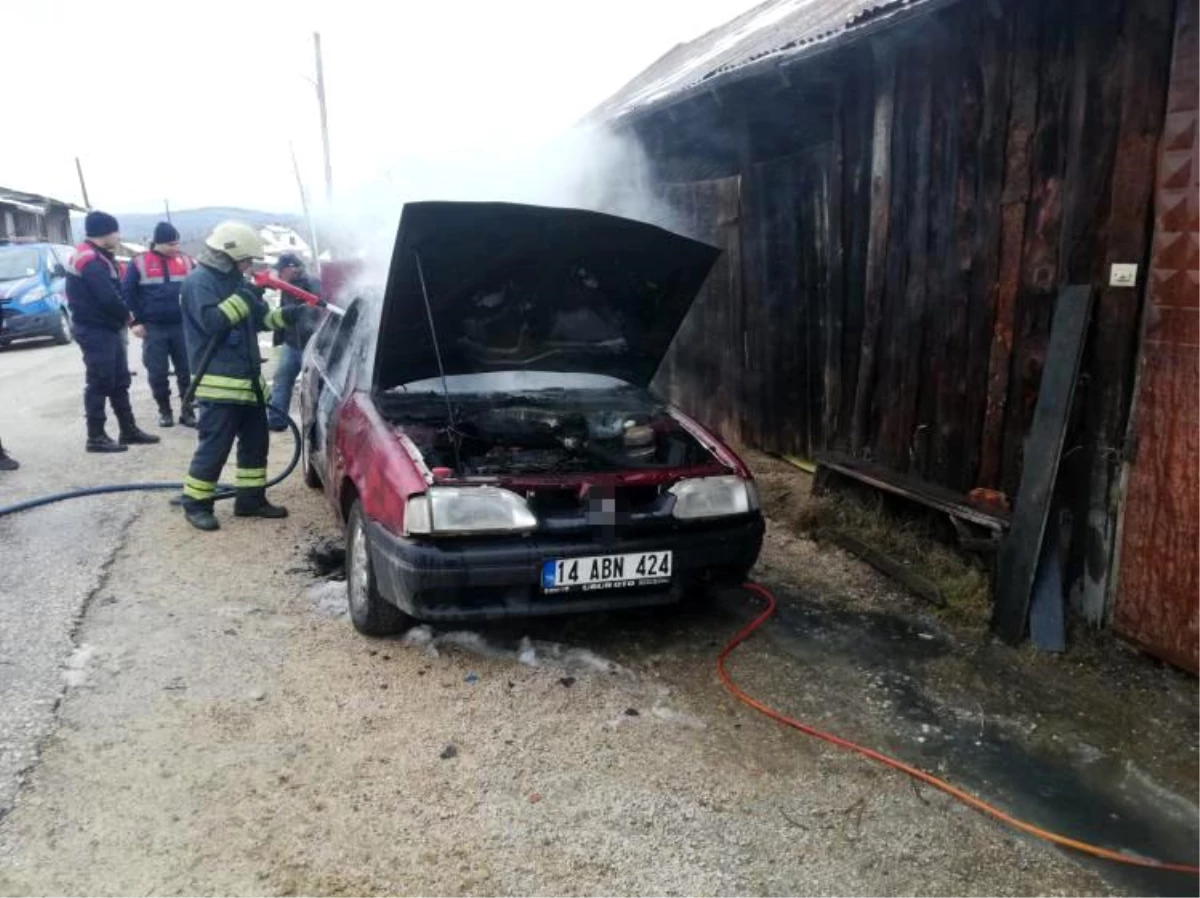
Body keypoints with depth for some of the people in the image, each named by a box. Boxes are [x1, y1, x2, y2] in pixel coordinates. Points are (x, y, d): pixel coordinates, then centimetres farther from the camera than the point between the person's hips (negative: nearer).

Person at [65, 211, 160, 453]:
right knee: (99, 384, -4)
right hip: (95, 331, -10)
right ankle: (96, 437, 3)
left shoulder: (98, 257, 15)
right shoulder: (89, 260, -18)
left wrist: (123, 316, -1)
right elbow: (107, 297, -23)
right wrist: (126, 315, -7)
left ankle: (129, 430, 22)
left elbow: (113, 291, 13)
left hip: (107, 329, 10)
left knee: (119, 381, 14)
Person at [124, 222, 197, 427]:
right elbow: (127, 293, 0)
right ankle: (165, 411, 15)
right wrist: (135, 322, -5)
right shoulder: (140, 263, -1)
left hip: (182, 326, 2)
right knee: (157, 373, 4)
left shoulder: (186, 262, 5)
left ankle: (187, 411, 12)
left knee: (186, 371, 3)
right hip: (153, 328, -1)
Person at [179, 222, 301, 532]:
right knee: (215, 445, -6)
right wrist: (242, 298, -21)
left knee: (256, 441, 12)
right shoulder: (199, 281, -10)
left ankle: (251, 499, 22)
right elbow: (211, 321, -24)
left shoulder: (232, 280, 19)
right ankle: (196, 504, 7)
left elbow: (260, 318, 22)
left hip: (247, 378, 9)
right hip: (219, 381, -9)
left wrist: (288, 314, 7)